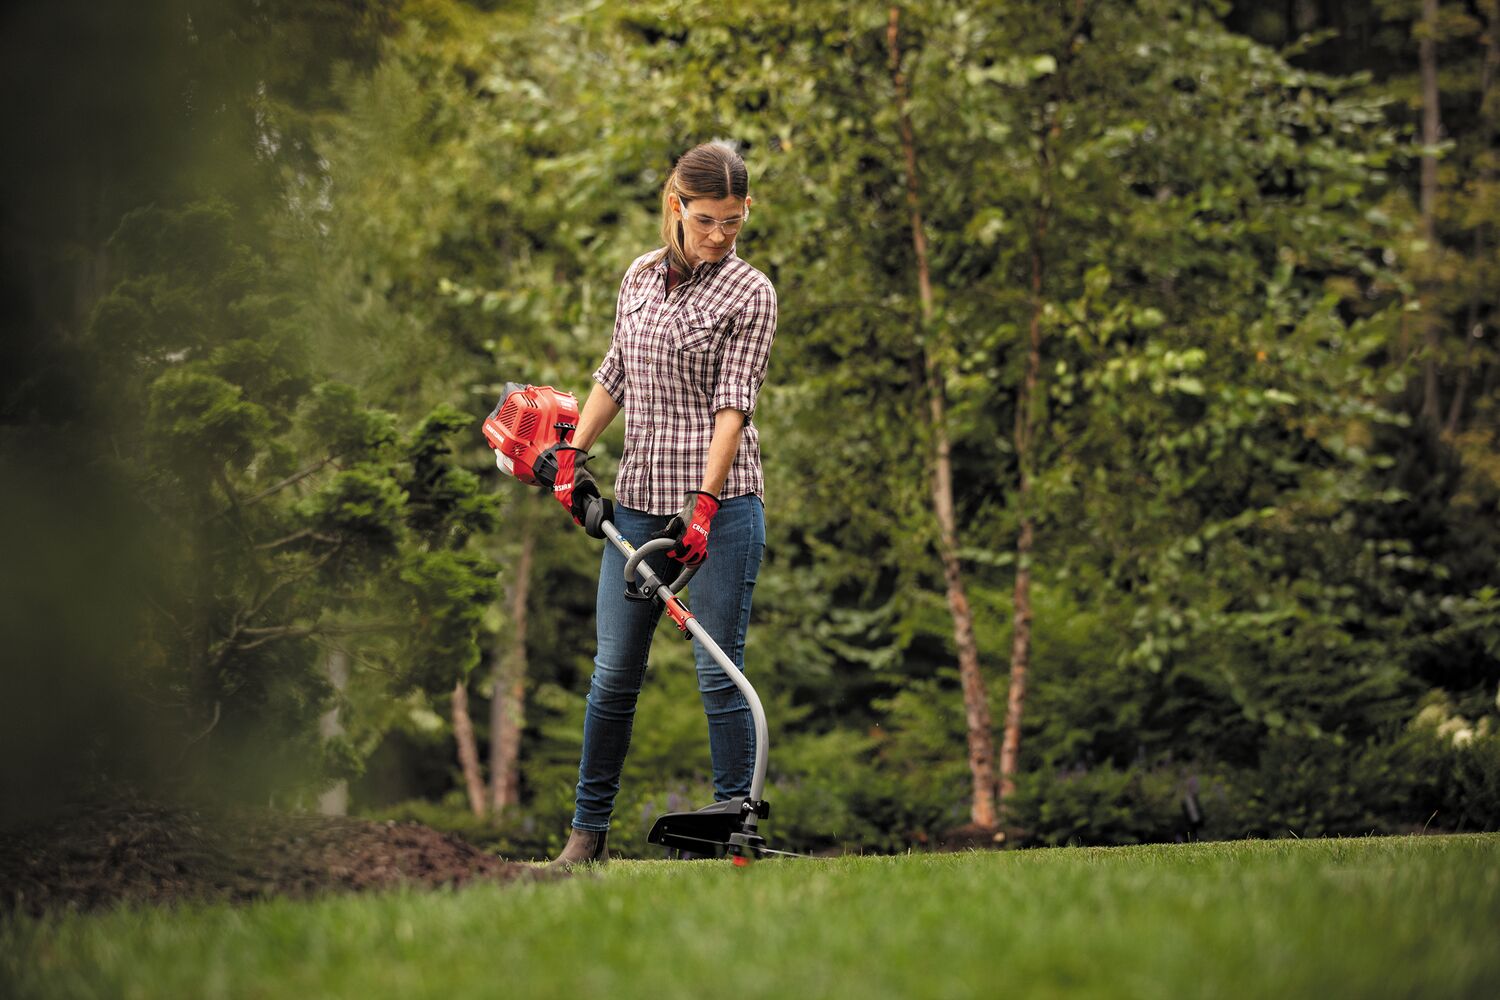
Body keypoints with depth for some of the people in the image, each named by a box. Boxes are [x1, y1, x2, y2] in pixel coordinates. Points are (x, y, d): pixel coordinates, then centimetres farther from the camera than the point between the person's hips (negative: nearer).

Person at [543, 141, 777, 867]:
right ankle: (588, 828, 17)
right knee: (614, 670, 8)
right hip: (639, 500, 5)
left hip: (719, 500, -5)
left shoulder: (749, 293, -4)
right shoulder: (640, 277, 11)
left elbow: (733, 404, -12)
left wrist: (704, 504, -20)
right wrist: (573, 454, 13)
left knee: (719, 672, -5)